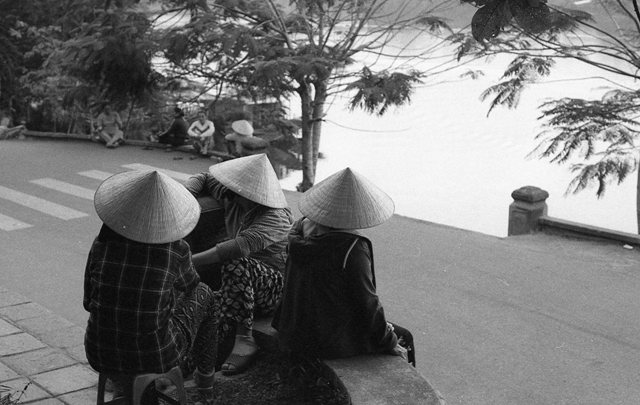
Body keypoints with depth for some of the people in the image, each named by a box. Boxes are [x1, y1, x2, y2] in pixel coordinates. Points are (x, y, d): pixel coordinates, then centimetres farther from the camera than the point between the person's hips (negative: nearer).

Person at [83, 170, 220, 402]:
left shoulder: (102, 245, -12)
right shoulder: (176, 251, -16)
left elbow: (90, 301, 2)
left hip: (101, 355, 2)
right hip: (157, 356, -2)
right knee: (202, 295, 25)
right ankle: (205, 376, 44)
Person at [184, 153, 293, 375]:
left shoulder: (276, 218, -22)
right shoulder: (232, 198, 2)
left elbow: (243, 245, -40)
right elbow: (202, 178, 20)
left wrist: (192, 261, -45)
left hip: (275, 288, -6)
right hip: (244, 282, 6)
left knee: (236, 265, -38)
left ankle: (244, 338, -31)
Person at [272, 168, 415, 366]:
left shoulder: (302, 229, -1)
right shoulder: (353, 249, -25)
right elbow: (367, 303, -19)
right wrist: (390, 342, -5)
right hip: (334, 343, -8)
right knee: (403, 338, 14)